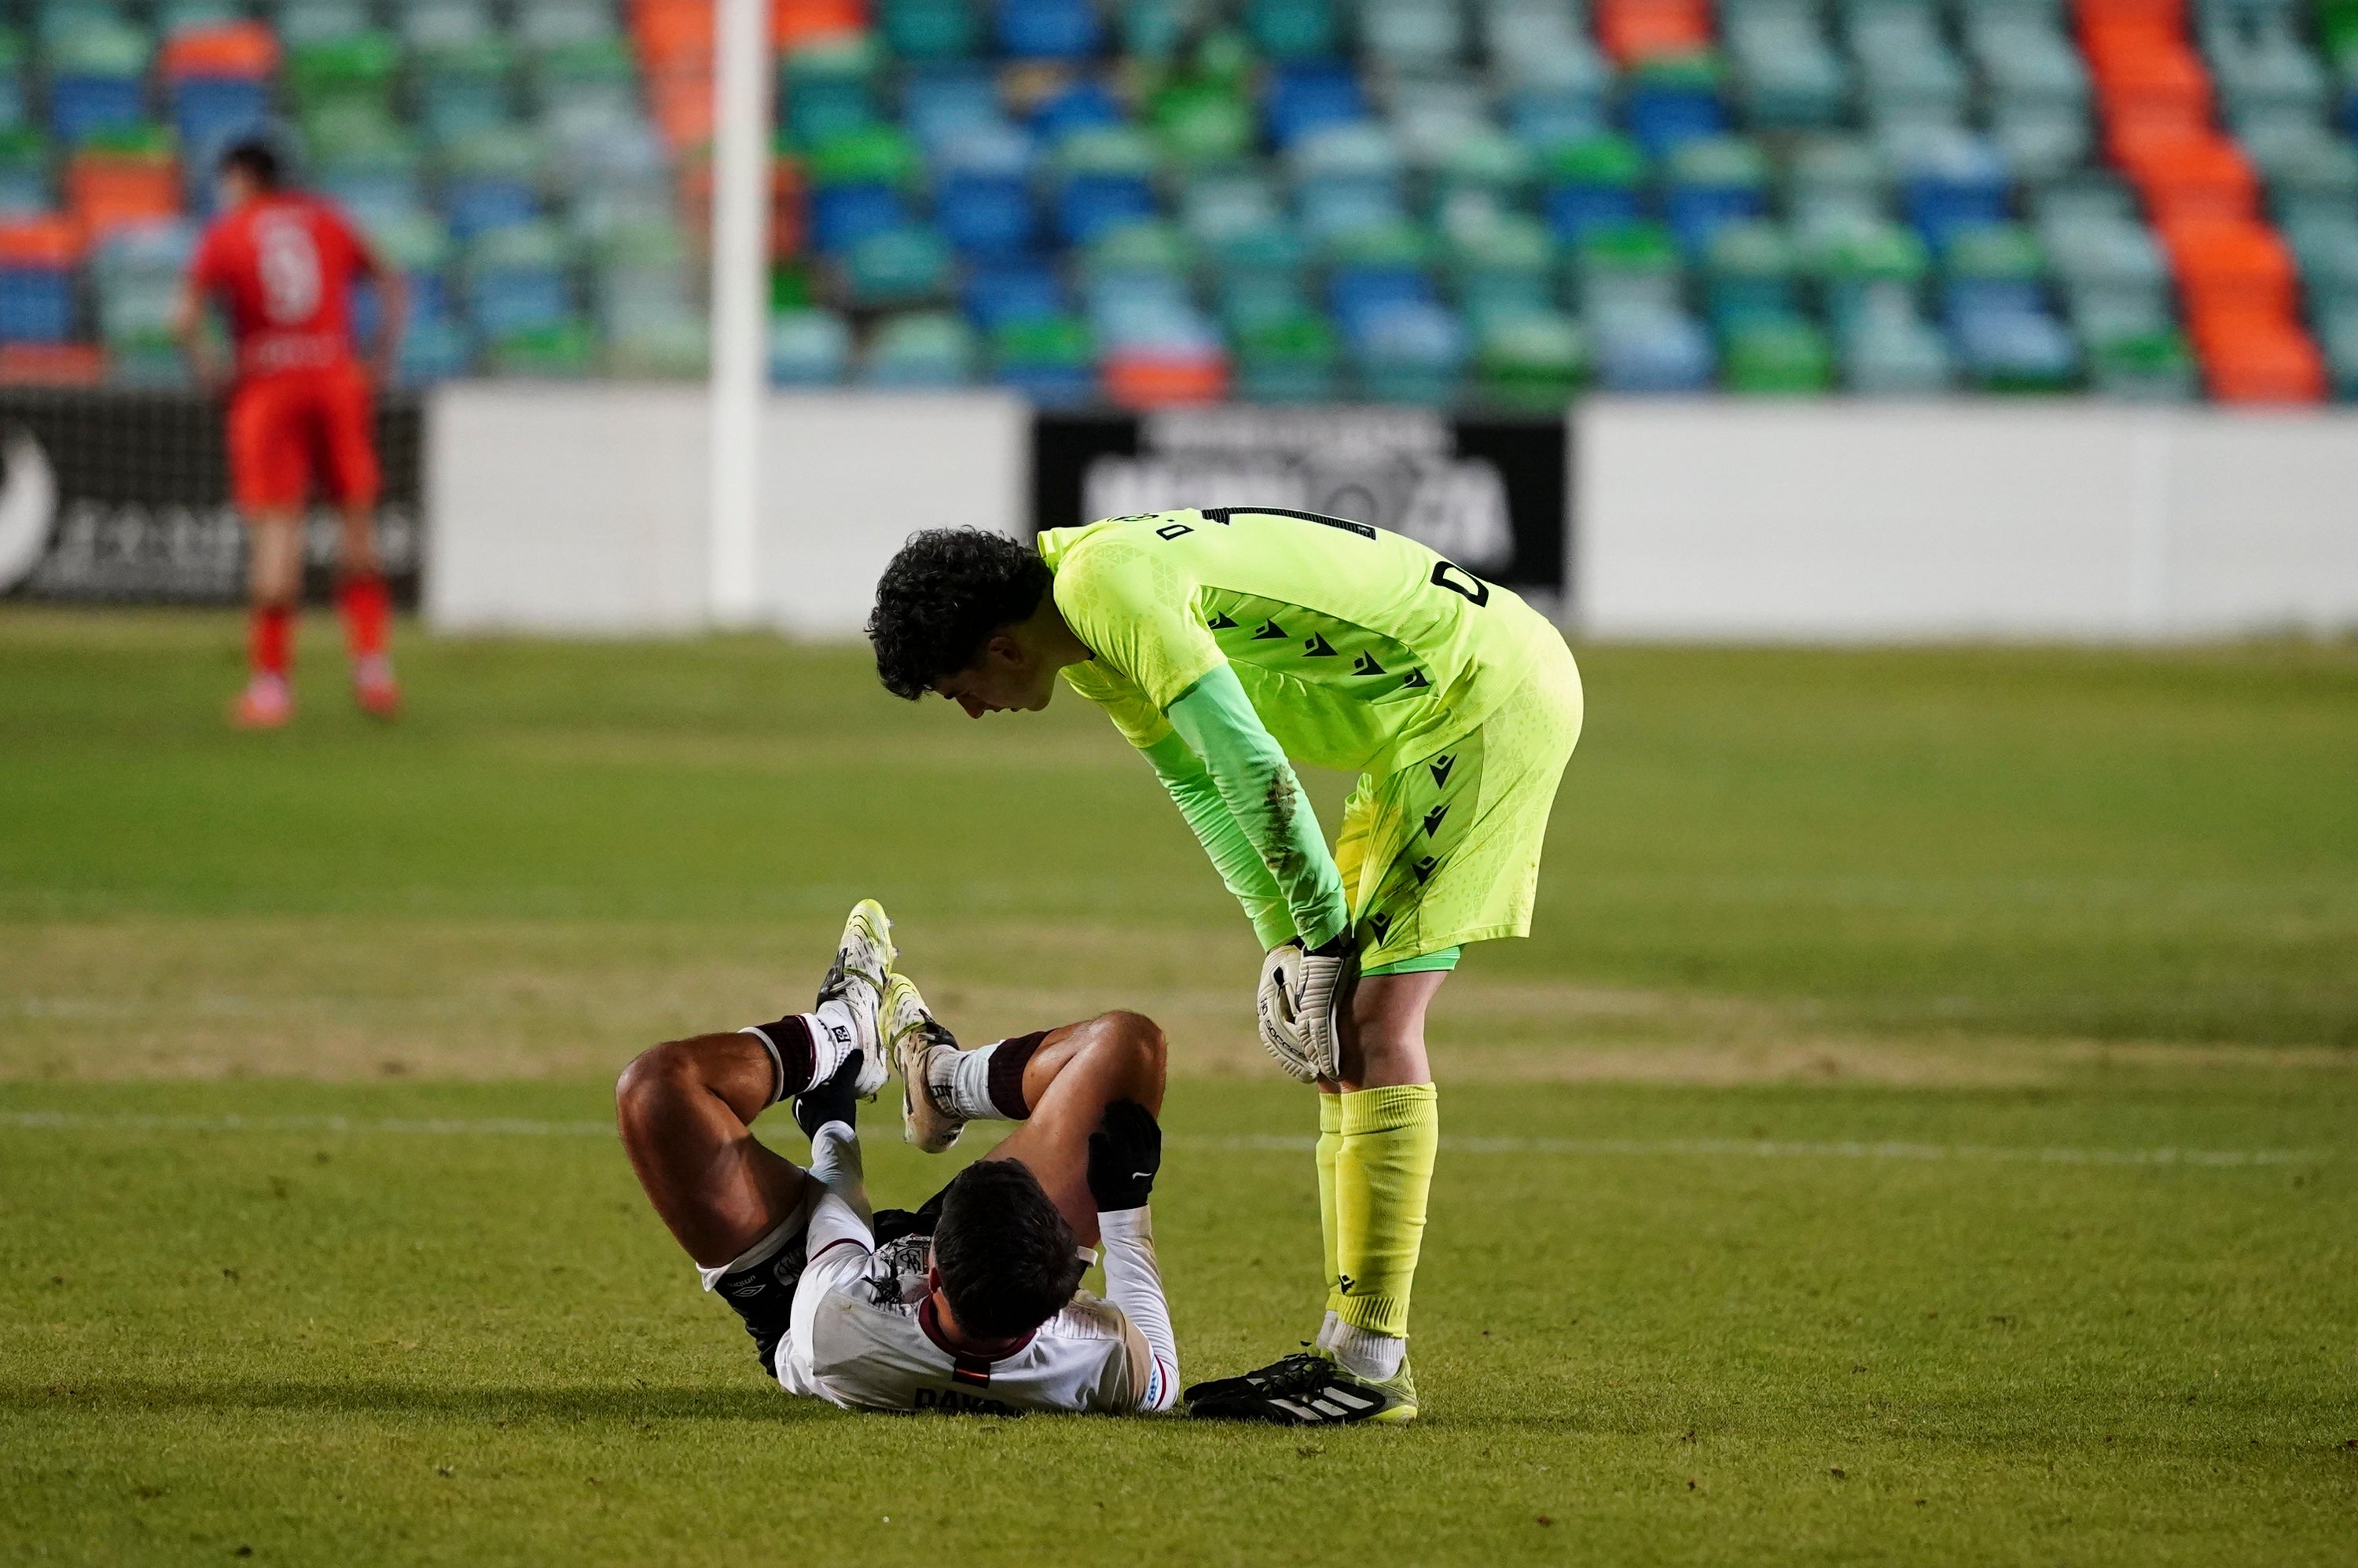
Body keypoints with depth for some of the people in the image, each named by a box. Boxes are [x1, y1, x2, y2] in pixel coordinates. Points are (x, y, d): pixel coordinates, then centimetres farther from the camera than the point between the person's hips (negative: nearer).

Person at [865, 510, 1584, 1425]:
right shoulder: (1090, 637, 10)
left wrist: (1325, 936, -14)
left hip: (1496, 690, -10)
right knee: (1341, 1021, 10)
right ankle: (1346, 1344, 12)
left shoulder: (1111, 585, -21)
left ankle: (1372, 1367, -13)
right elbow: (1201, 784, 17)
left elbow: (1253, 767, -24)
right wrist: (1287, 944, 5)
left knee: (1372, 1022, -13)